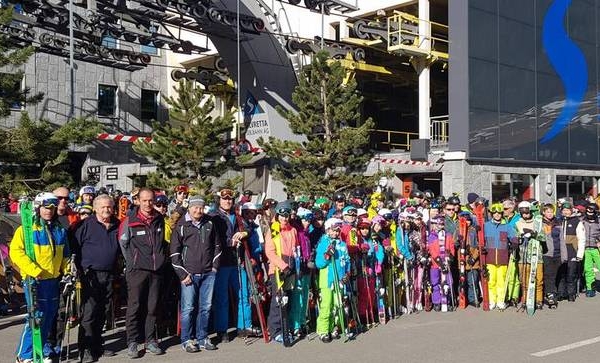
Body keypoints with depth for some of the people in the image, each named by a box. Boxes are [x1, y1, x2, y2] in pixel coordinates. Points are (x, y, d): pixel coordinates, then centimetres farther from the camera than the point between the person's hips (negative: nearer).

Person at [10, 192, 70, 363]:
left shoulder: (60, 230, 13)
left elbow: (65, 254, 22)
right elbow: (16, 252, -14)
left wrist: (67, 271, 9)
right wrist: (34, 271, -20)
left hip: (54, 280, 6)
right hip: (34, 280, -6)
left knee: (48, 317, 11)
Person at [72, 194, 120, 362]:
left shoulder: (117, 226, 11)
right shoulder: (86, 225, -4)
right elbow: (74, 246, -6)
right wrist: (80, 270, -9)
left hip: (109, 276, 5)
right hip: (90, 275, -5)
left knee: (102, 313, 13)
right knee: (88, 313, -7)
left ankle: (97, 345, 23)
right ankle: (86, 349, -2)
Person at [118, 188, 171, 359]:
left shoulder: (160, 219, 8)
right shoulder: (130, 221, -5)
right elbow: (123, 244, 1)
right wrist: (133, 261, 1)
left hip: (156, 269, 4)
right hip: (137, 270, -4)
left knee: (152, 307, 8)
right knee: (134, 306, -3)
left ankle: (150, 340, 17)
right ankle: (132, 343, 5)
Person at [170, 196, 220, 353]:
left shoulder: (209, 224, 9)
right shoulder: (181, 226, -3)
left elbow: (217, 245, 18)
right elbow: (175, 253, -3)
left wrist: (215, 266, 10)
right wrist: (183, 274, -8)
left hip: (208, 274, 4)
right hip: (189, 274, -4)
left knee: (206, 307, 9)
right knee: (188, 308, -2)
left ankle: (202, 338, 20)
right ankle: (187, 340, 9)